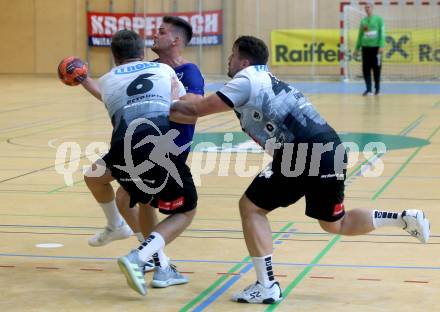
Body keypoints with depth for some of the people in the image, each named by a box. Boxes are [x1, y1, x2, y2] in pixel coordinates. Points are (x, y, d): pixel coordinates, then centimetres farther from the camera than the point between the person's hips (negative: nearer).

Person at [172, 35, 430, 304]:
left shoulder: (247, 81, -4)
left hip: (309, 155, -9)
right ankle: (405, 219, 19)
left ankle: (267, 286, 0)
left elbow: (198, 109, -5)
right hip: (330, 150, 9)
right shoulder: (263, 80, 24)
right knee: (335, 224, 23)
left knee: (251, 207, 0)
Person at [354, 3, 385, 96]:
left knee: (376, 69, 3)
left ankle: (377, 88, 16)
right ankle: (368, 89, -1)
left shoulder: (378, 19, 0)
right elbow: (360, 35, 17)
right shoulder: (363, 21, 11)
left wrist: (381, 46, -14)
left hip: (376, 47, -3)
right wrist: (357, 48, 14)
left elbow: (382, 33, -5)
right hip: (365, 47, 3)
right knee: (366, 69, -3)